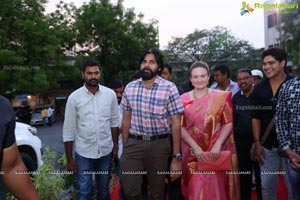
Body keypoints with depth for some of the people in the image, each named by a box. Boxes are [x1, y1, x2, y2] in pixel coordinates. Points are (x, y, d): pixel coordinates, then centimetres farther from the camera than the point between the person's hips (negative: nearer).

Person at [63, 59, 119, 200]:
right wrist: (69, 158, -4)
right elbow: (68, 130, -5)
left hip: (106, 151, 2)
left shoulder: (110, 94, -4)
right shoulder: (74, 97, -9)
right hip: (83, 153, -2)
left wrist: (115, 145, 7)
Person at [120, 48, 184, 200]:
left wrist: (177, 157, -10)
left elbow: (176, 124, -9)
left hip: (159, 144, -2)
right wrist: (124, 147, 11)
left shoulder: (169, 88, -8)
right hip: (133, 144, 3)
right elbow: (126, 120, 10)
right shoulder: (130, 87, 3)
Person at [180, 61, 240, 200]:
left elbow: (228, 123, -2)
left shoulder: (220, 97, 1)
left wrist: (217, 145, -15)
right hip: (192, 153, 1)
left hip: (215, 152, 0)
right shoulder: (184, 99, 3)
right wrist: (195, 147, -13)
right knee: (194, 189, 9)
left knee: (214, 188, 7)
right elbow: (181, 127, -2)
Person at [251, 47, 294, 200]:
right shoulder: (259, 88, 4)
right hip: (267, 145, 3)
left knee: (293, 188, 10)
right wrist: (257, 143, 1)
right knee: (267, 187, 13)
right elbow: (256, 117, 6)